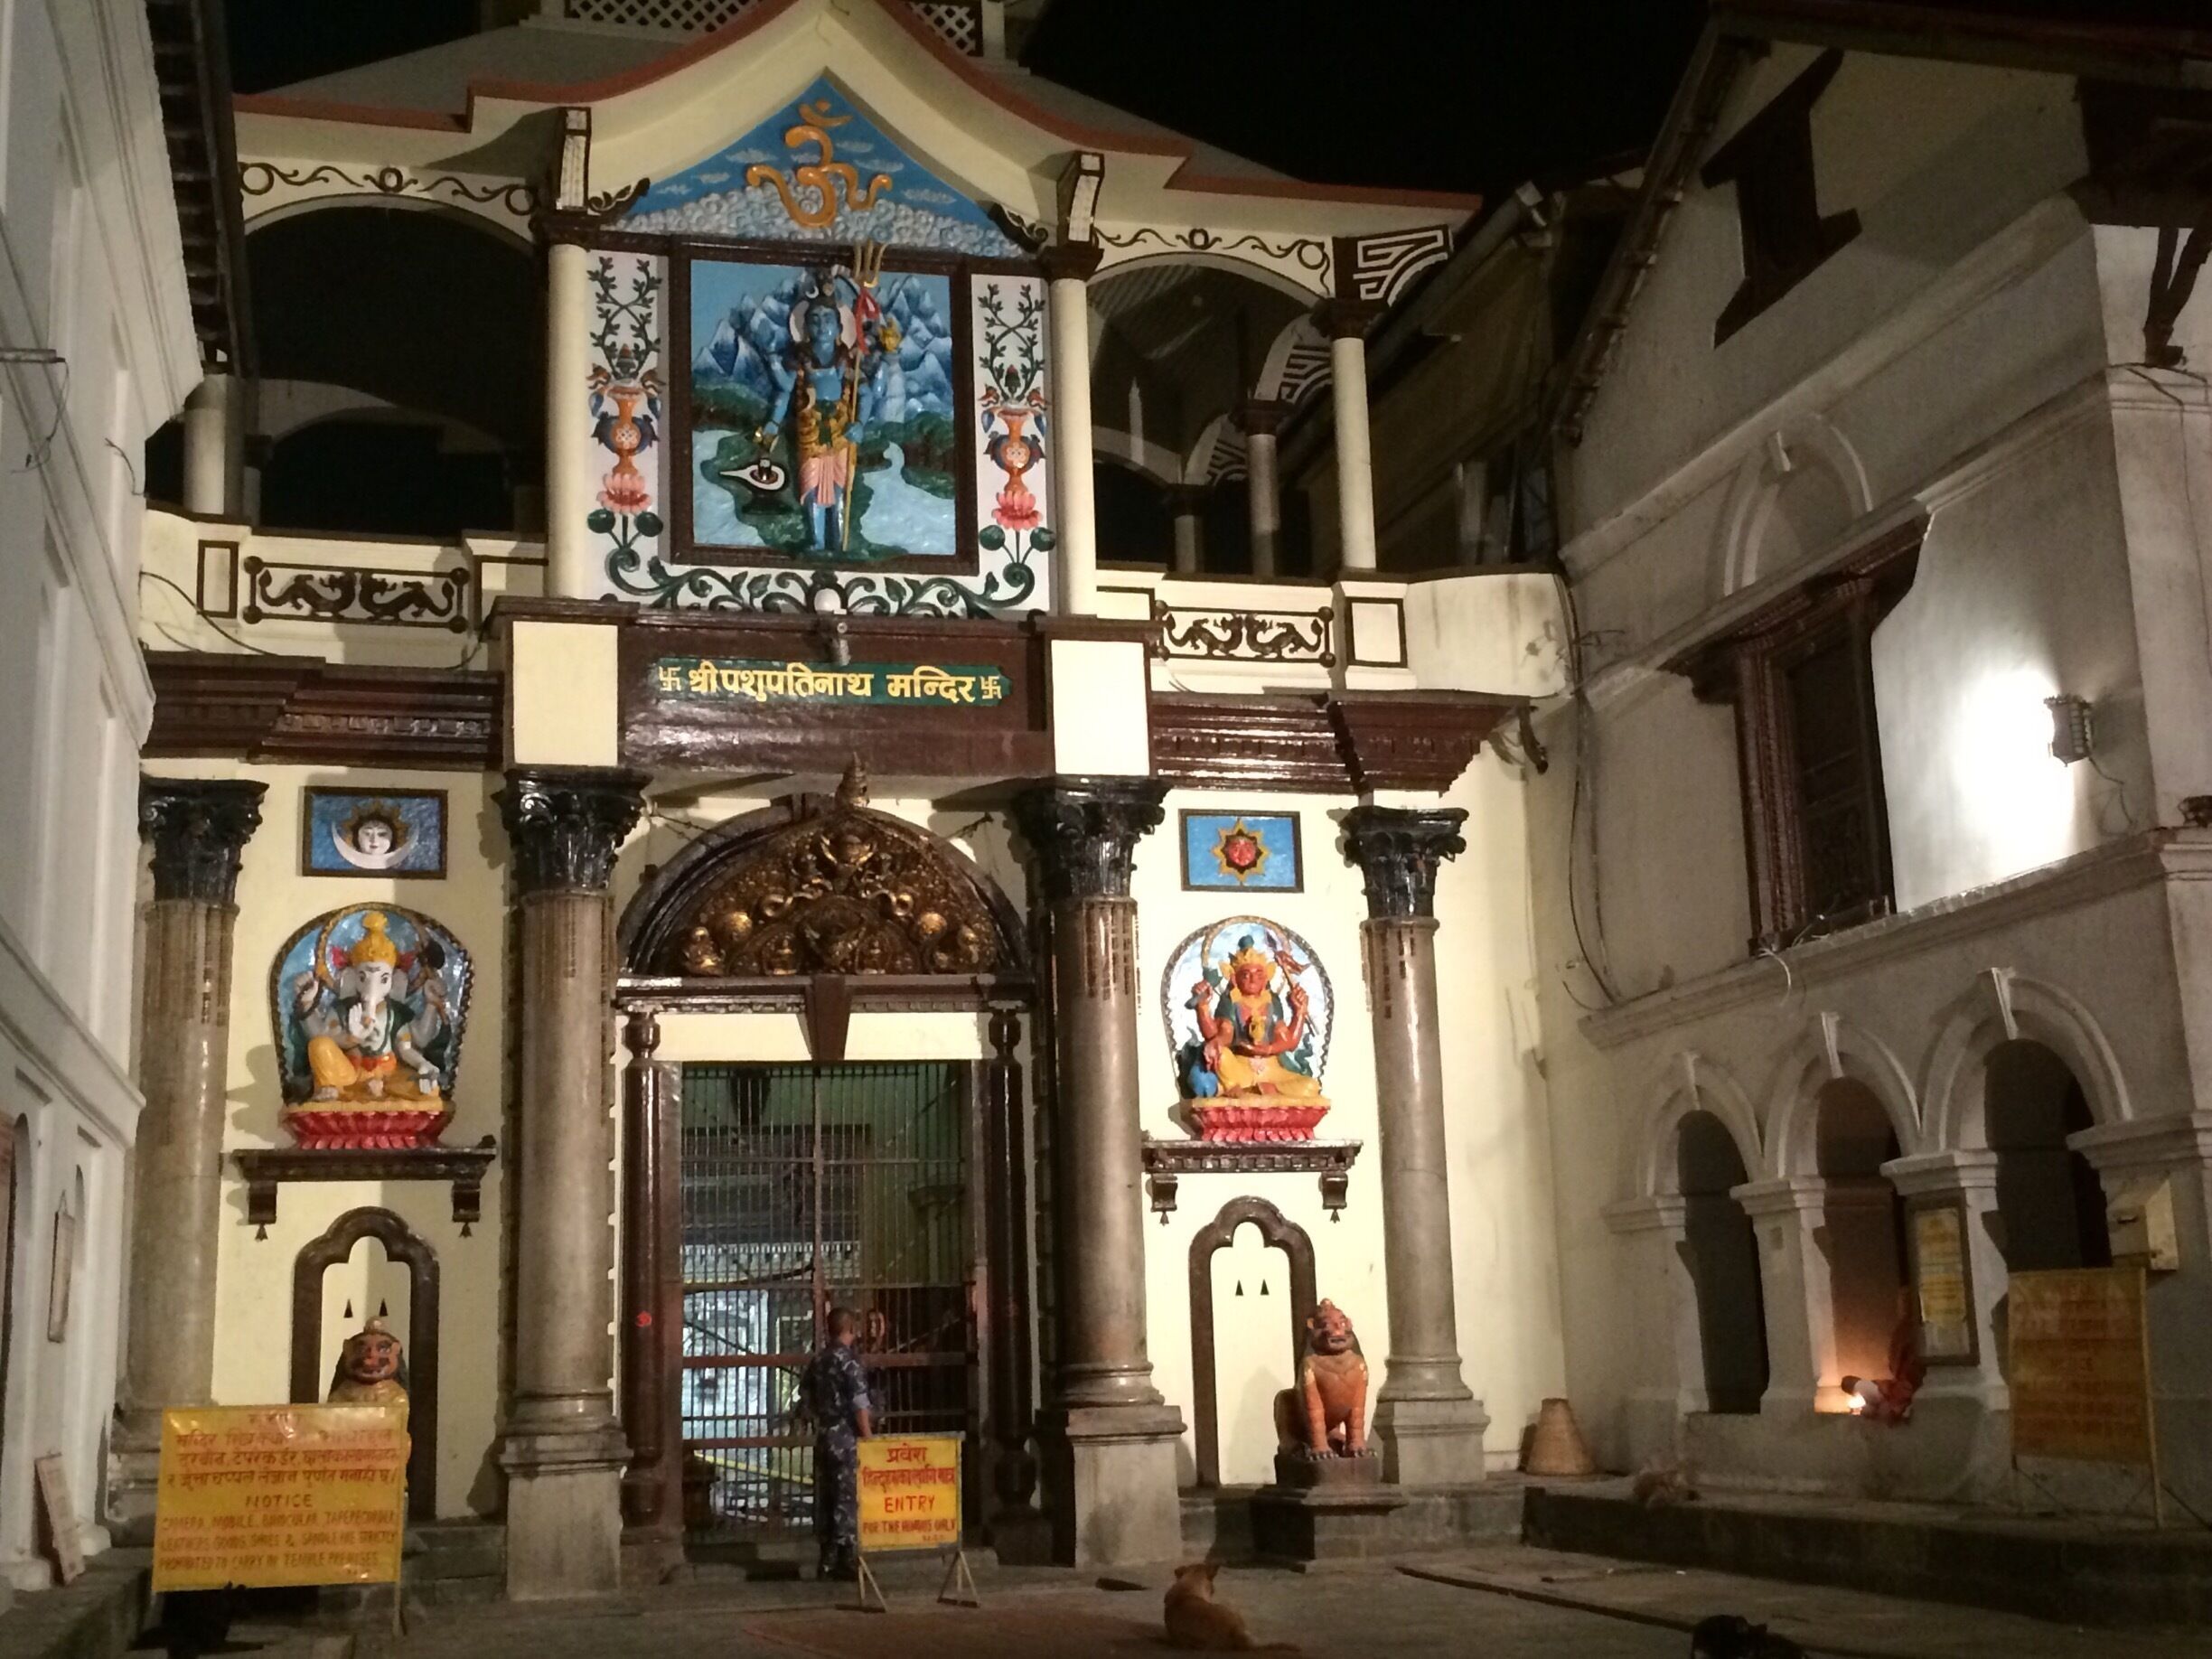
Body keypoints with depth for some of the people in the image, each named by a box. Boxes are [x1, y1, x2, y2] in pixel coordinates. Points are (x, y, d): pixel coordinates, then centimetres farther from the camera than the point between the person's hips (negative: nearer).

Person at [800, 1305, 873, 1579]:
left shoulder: (817, 1361, 10)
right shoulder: (849, 1360, -12)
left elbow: (806, 1399, 15)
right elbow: (860, 1404, -16)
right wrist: (868, 1438, -11)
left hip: (823, 1438, 7)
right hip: (847, 1439, -7)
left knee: (825, 1501, 9)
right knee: (847, 1500, -3)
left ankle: (829, 1562, 13)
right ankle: (847, 1562, -3)